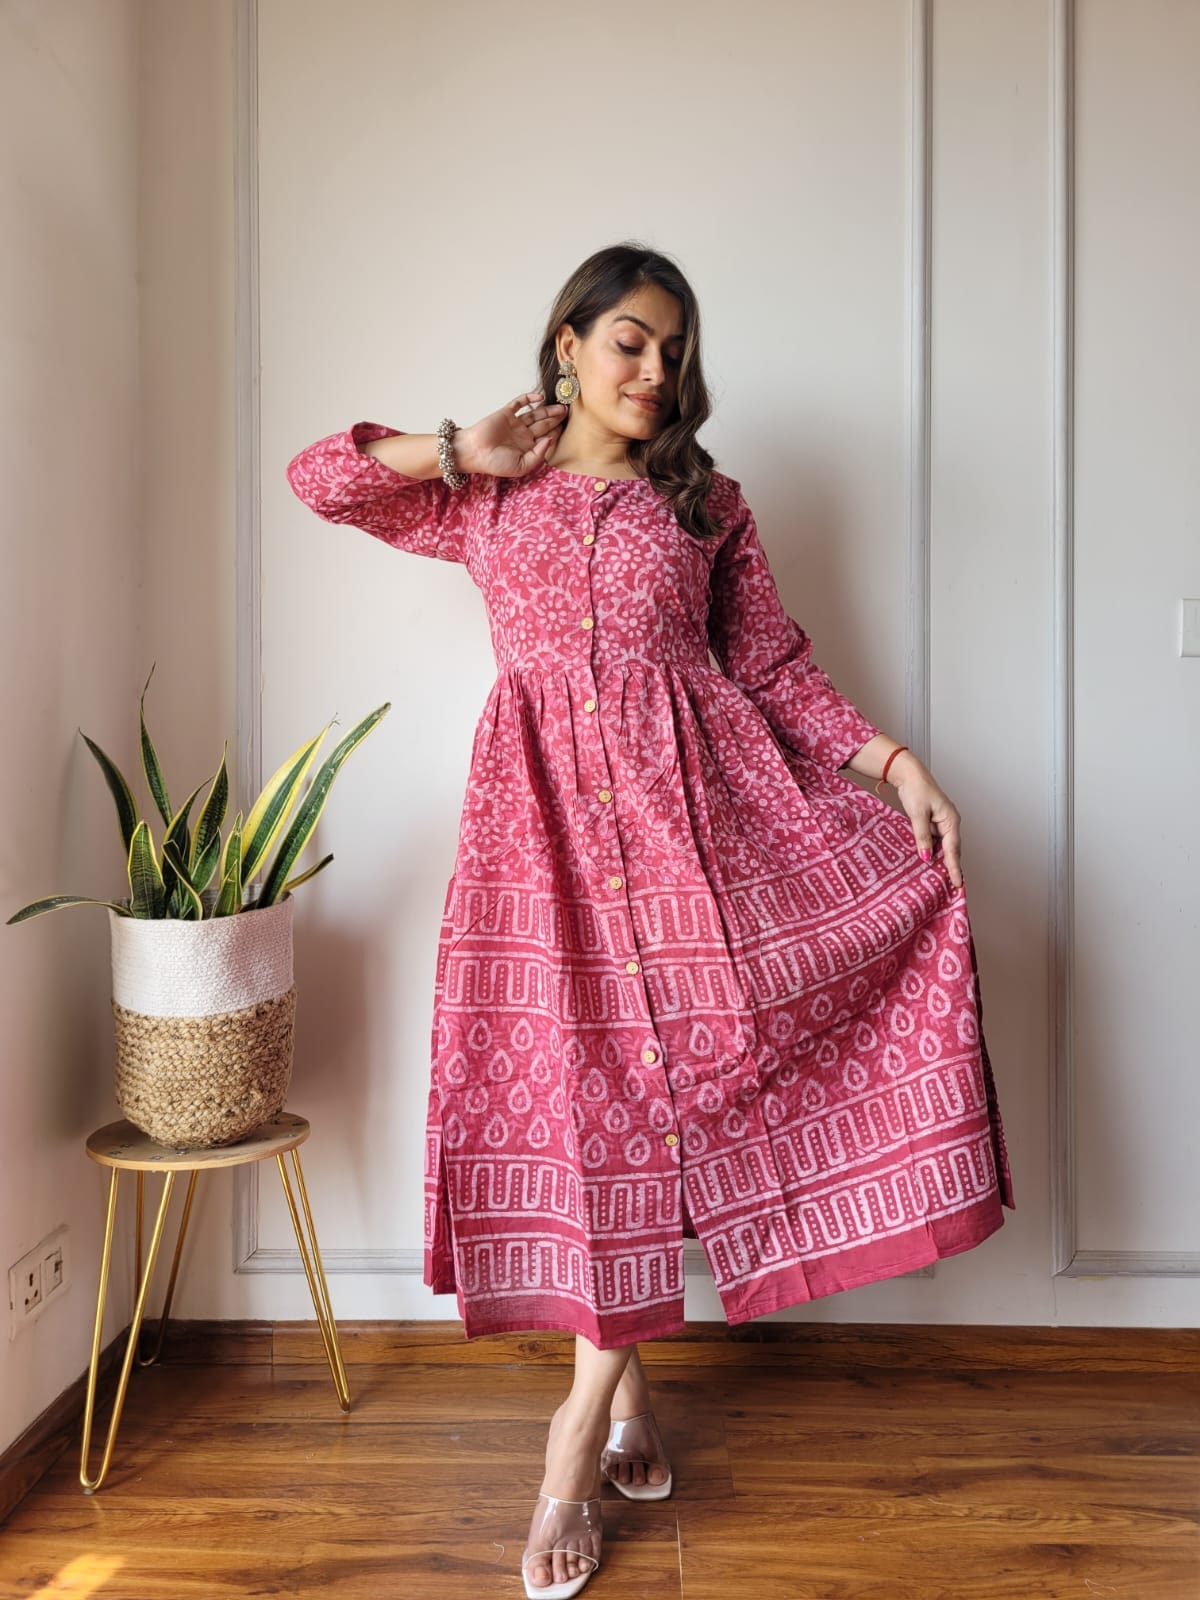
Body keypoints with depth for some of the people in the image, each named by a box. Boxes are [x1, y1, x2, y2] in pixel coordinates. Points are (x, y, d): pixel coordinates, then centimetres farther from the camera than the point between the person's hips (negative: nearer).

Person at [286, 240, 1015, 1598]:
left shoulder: (706, 503, 13)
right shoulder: (483, 500, 14)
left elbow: (776, 668, 9)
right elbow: (316, 475, 14)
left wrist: (895, 762, -3)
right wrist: (469, 455, 7)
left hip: (691, 795, 0)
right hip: (546, 804, 0)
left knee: (652, 1075, -8)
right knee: (573, 1071, -2)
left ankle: (582, 1425, 3)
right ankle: (625, 1392, 17)